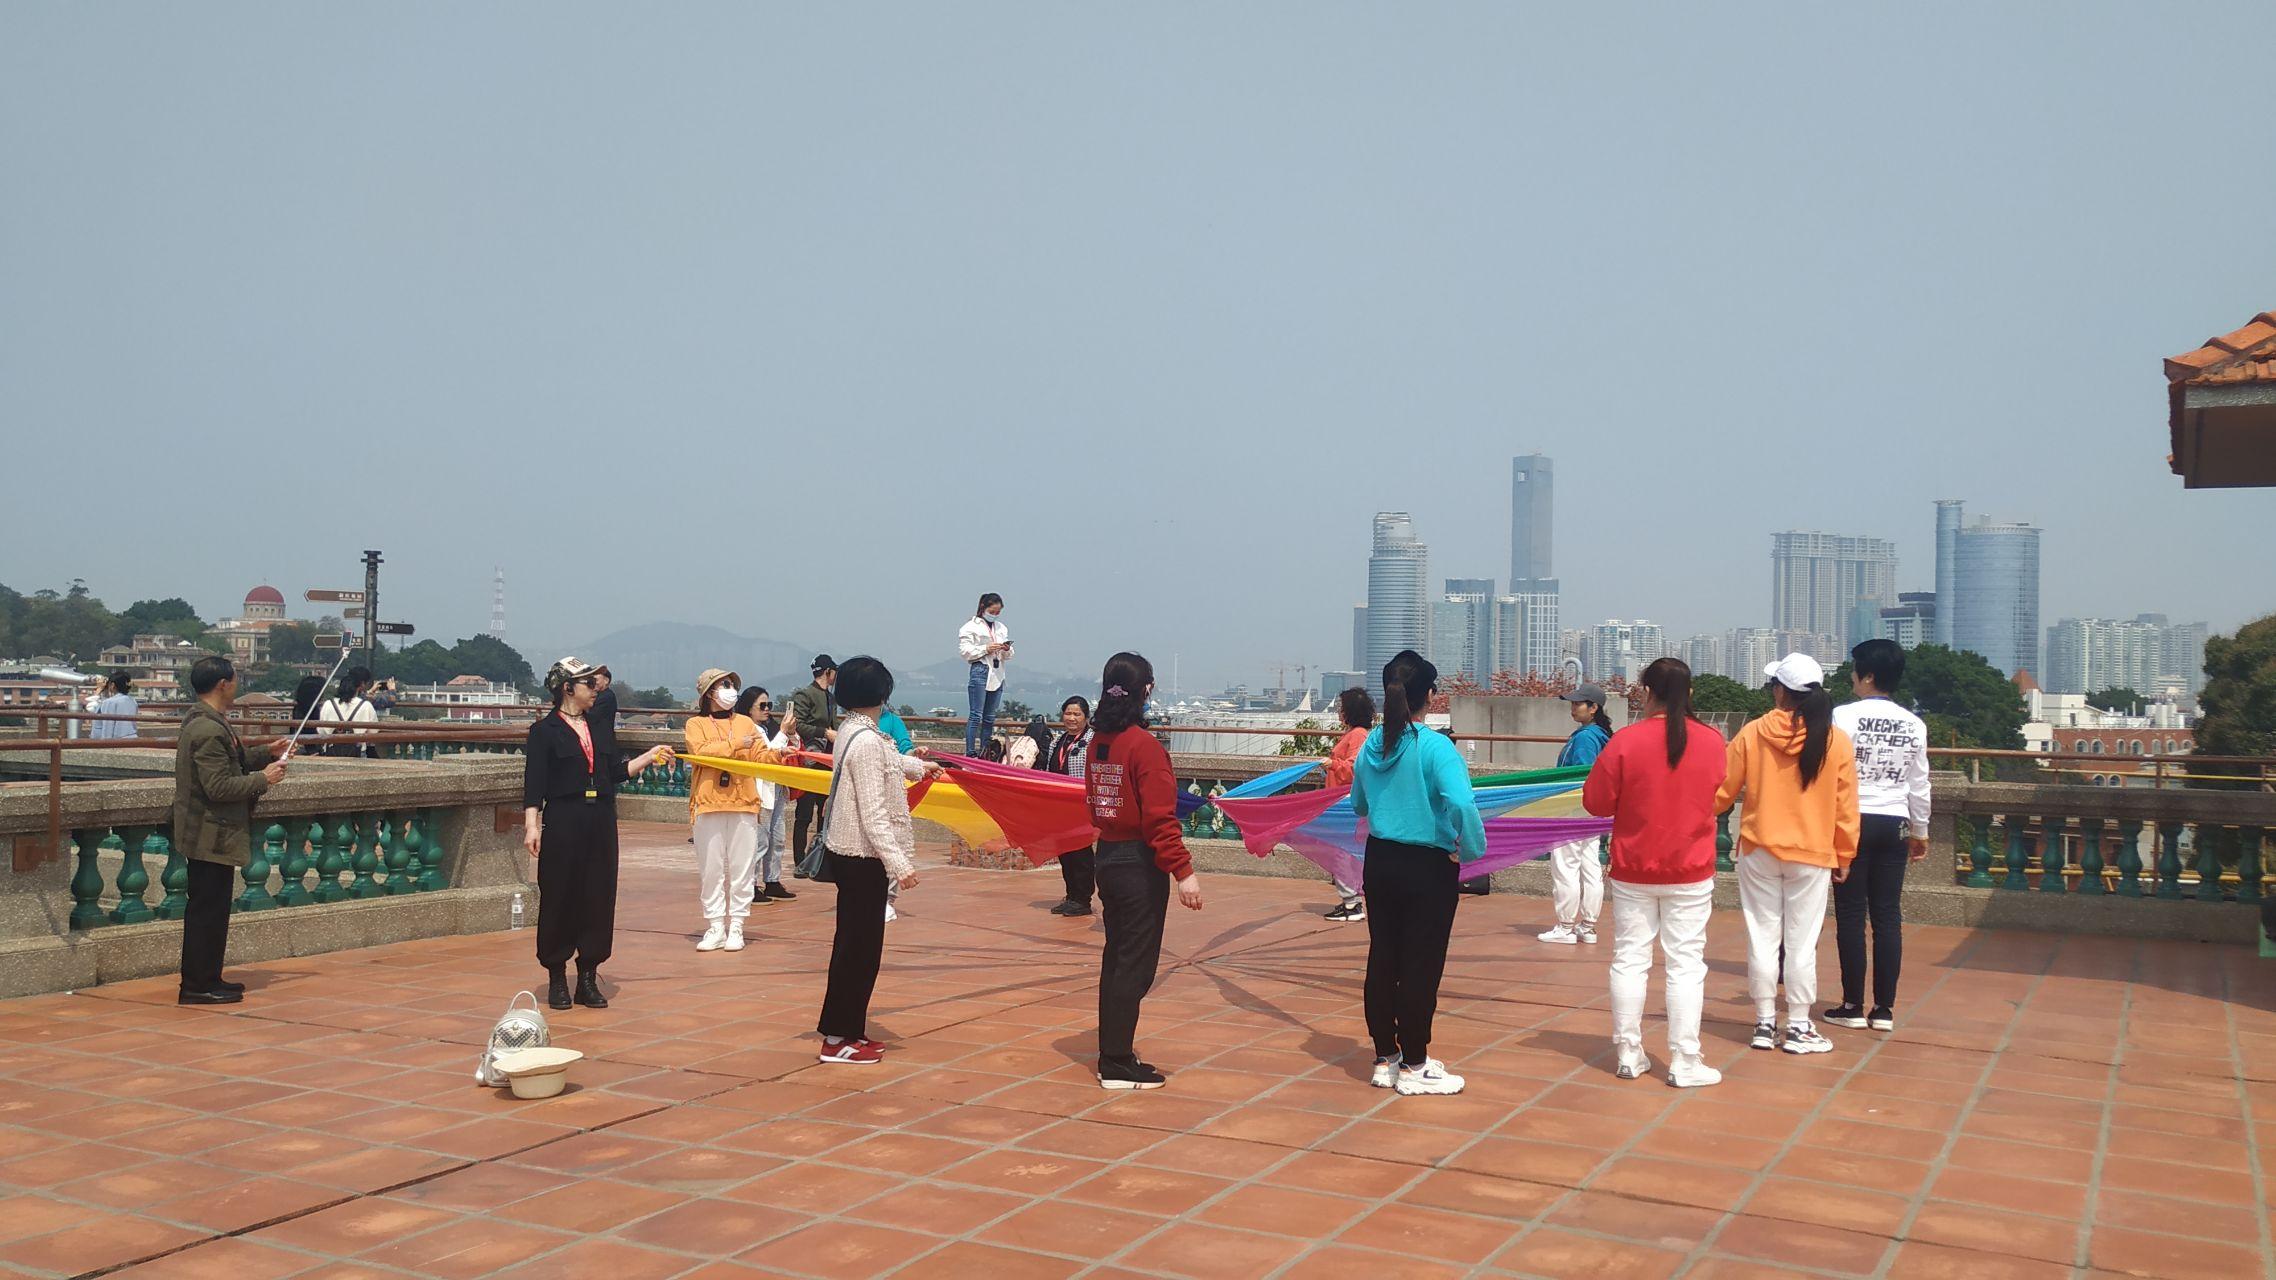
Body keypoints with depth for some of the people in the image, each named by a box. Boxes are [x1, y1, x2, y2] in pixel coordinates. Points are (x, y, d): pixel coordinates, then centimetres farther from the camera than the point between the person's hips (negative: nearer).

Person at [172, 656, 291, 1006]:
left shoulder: (202, 721, 12)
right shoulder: (208, 730, -21)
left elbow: (229, 763, 22)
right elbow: (220, 787, -25)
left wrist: (266, 753, 13)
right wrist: (263, 778, -15)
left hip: (207, 835, 11)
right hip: (212, 836, -11)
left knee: (207, 909, 16)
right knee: (208, 910, -4)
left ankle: (205, 979, 24)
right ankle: (198, 986, 3)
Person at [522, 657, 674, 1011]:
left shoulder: (602, 727, 14)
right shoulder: (544, 730, -3)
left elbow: (617, 772, 14)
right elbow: (534, 785, -7)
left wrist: (650, 756, 8)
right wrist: (531, 826, -14)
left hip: (601, 822, 5)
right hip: (562, 822, -5)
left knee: (599, 896, 5)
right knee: (559, 897, 0)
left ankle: (588, 979, 14)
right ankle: (557, 978, 12)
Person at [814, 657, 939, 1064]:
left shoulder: (850, 730, 10)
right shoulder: (867, 741, -21)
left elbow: (887, 761, 33)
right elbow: (873, 812, -25)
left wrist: (918, 766, 51)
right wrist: (899, 863, -27)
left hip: (845, 851, 10)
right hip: (862, 858, -10)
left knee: (854, 942, 16)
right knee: (860, 946, -3)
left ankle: (844, 1029, 25)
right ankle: (839, 1039, 4)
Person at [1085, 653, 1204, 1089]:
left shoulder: (1097, 743, 6)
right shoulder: (1143, 745, -18)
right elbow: (1159, 818, -22)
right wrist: (1183, 871, -20)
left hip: (1106, 858, 8)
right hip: (1139, 865, -8)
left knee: (1116, 956, 19)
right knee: (1136, 964, -1)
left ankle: (1113, 1048, 30)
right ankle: (1118, 1065, 4)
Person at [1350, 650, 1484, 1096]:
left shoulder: (1372, 744, 1)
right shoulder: (1435, 747, -18)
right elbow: (1461, 804, -31)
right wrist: (1472, 848, -16)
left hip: (1379, 862, 6)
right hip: (1428, 867, -6)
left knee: (1382, 959, 13)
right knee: (1421, 966, 4)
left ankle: (1385, 1059, 23)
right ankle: (1414, 1067, 13)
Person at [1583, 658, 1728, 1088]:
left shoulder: (1625, 741, -13)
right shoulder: (1711, 742, -6)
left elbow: (1595, 802, -7)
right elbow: (1720, 798, 11)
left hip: (1633, 870, -1)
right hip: (1691, 872, 1)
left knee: (1630, 959, 10)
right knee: (1686, 963, 5)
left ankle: (1628, 1054, 16)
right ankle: (1684, 1062, 6)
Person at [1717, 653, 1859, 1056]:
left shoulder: (1751, 734, -7)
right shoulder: (1836, 741, -7)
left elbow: (1722, 791, 2)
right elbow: (1845, 806, -1)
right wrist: (1844, 855, 10)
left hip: (1759, 852, 1)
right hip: (1812, 856, 0)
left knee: (1763, 937, 8)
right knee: (1802, 942, 5)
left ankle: (1765, 1022, 14)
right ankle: (1798, 1027, 10)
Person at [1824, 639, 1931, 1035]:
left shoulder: (1843, 716, -9)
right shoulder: (1914, 725, 5)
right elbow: (1919, 784, 10)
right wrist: (1920, 831, 20)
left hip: (1853, 821, -4)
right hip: (1894, 824, 4)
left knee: (1851, 914, 2)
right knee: (1888, 916, 6)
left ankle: (1852, 1006, 6)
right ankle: (1884, 1009, 9)